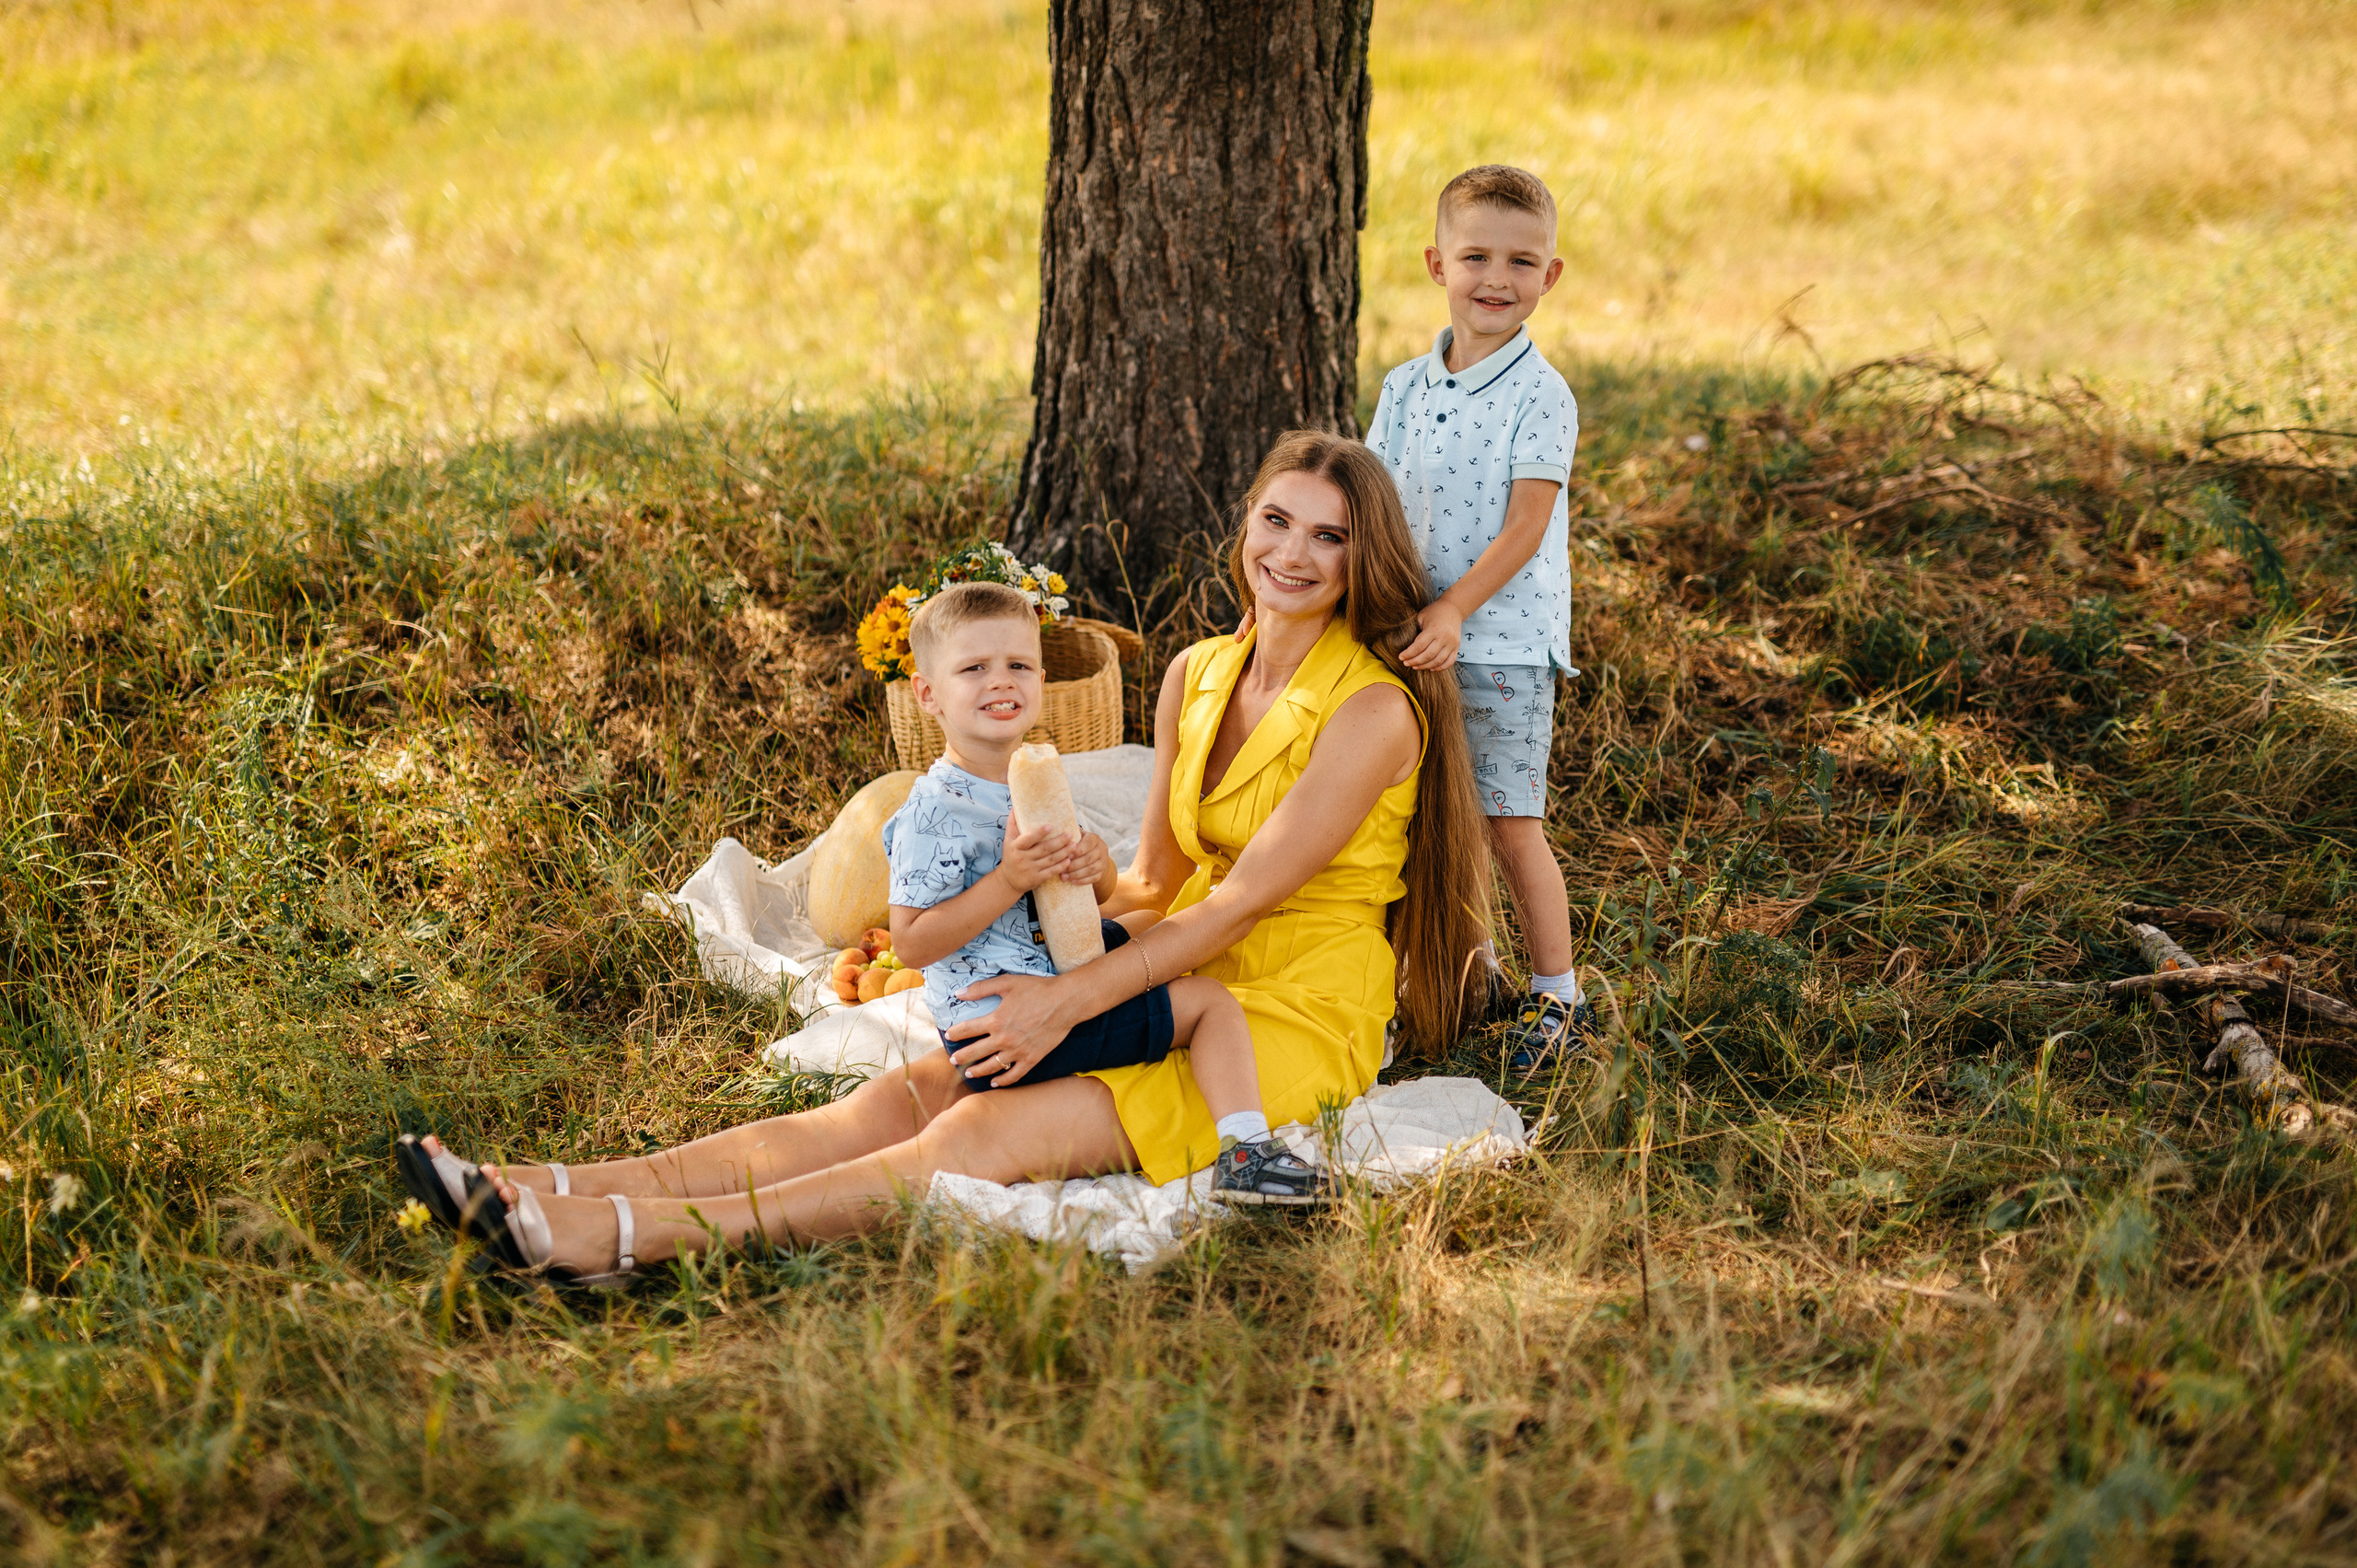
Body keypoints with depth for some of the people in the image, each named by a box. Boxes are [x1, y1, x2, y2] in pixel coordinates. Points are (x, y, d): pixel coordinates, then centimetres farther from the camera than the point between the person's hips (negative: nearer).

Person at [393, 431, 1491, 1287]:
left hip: (1296, 1026, -7)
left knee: (985, 1137, -27)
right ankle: (562, 1193, -30)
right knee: (899, 1100, -15)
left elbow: (1241, 899, -18)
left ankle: (626, 1237, -41)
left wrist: (1069, 999, -22)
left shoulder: (1374, 711, -13)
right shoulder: (1195, 676, 11)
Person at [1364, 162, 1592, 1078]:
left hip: (1506, 638, -5)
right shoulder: (1405, 389, 7)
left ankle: (1558, 995, 8)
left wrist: (1454, 610, -25)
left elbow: (1525, 529, -16)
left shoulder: (1541, 397, -9)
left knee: (1510, 822, -4)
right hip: (1414, 636, 5)